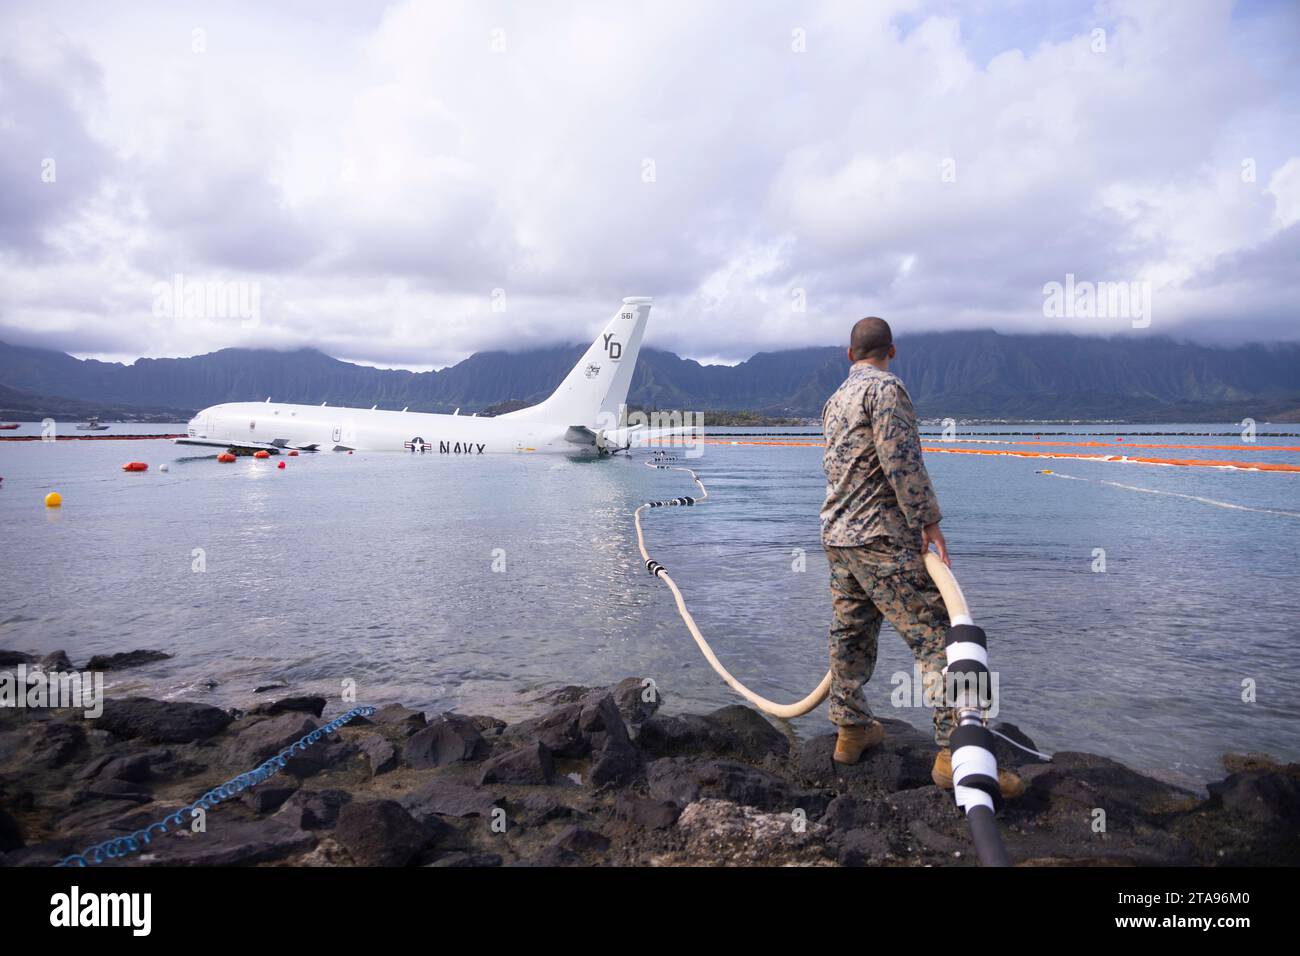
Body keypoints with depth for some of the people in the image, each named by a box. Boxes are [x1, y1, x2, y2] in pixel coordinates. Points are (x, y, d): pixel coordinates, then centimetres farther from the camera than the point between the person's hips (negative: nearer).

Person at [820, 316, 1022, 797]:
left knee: (851, 633, 16)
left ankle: (851, 730, 26)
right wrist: (929, 521, -13)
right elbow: (901, 462, -18)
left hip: (837, 536, 9)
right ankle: (955, 753, -9)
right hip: (882, 538, -9)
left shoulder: (835, 399, 19)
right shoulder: (885, 387, -8)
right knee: (937, 636, -7)